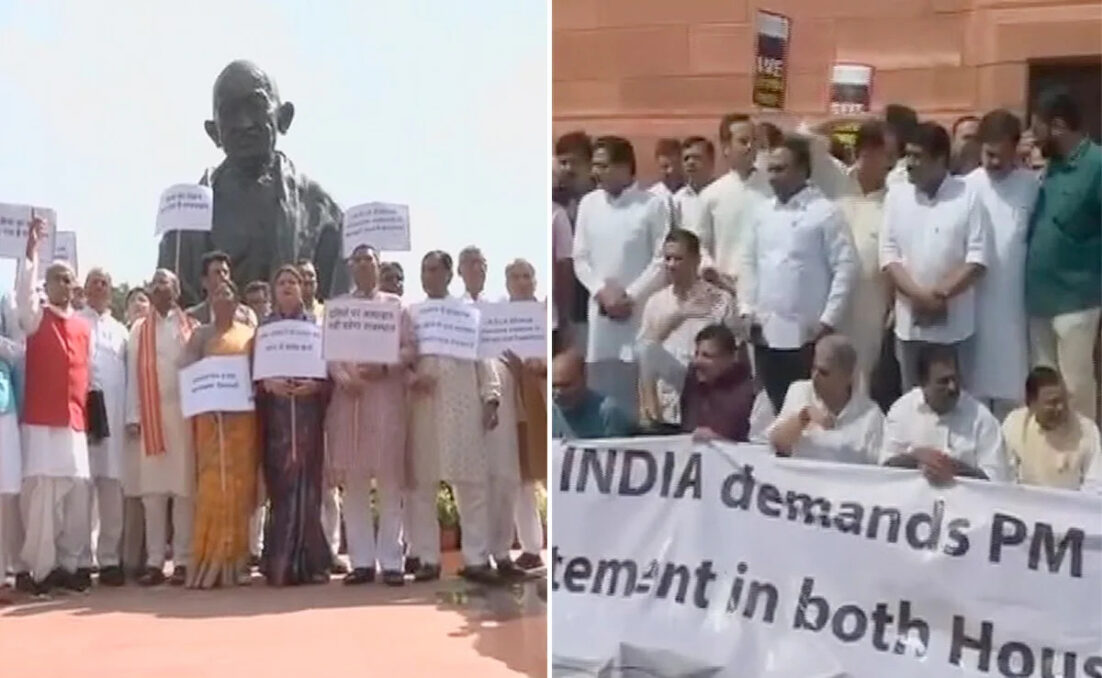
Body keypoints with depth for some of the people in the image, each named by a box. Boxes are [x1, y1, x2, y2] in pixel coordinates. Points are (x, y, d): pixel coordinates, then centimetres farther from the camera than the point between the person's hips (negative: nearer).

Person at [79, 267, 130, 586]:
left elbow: (128, 374, 15)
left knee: (113, 486, 1)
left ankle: (110, 558, 6)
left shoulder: (121, 330, 20)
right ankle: (81, 559, -1)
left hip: (114, 414, 3)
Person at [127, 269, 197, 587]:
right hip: (150, 415, 2)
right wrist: (133, 416, -1)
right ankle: (154, 561, 4)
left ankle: (183, 560, 1)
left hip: (184, 412, -2)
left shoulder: (192, 327, 8)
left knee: (184, 486, -2)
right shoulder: (139, 329, 14)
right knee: (152, 488, 1)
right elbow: (133, 374, 8)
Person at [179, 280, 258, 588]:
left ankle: (234, 560, 5)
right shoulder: (201, 335, 11)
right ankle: (210, 560, -8)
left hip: (244, 416, 2)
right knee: (213, 485, -9)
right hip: (212, 416, -2)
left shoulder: (250, 334, 15)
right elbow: (186, 371, 1)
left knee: (241, 484, 1)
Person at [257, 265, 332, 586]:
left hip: (308, 412, -1)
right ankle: (281, 562, 1)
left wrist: (315, 385, -14)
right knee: (281, 485, -3)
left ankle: (305, 561, 1)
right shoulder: (263, 327, 13)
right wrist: (268, 383, -13)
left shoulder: (317, 325, 10)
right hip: (275, 413, 1)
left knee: (306, 483, -4)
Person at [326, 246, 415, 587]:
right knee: (353, 481, 0)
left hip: (386, 397, -1)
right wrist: (342, 377, -12)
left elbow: (410, 347, 3)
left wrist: (384, 368, -14)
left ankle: (391, 561, -1)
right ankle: (362, 560, 5)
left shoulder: (396, 304, 13)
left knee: (389, 480, -4)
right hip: (347, 398, 2)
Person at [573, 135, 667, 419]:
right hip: (599, 311, 4)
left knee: (637, 393, -4)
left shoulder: (652, 205, -5)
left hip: (641, 311, -4)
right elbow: (580, 258, 8)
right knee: (600, 393, 6)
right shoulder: (589, 203, 8)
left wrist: (630, 296, -11)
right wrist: (602, 290, -6)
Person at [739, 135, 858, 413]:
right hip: (765, 333, 5)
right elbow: (749, 263, 16)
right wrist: (747, 310, 6)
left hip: (807, 335, -5)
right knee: (773, 411, 12)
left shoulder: (826, 212, -6)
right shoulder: (762, 213, 11)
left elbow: (846, 268, -9)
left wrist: (828, 321, -12)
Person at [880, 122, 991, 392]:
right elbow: (888, 255, 1)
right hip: (910, 321, 3)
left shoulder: (968, 195, -4)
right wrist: (919, 294, -13)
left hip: (954, 323, -2)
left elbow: (978, 258, -8)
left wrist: (942, 293, -16)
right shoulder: (896, 196, 5)